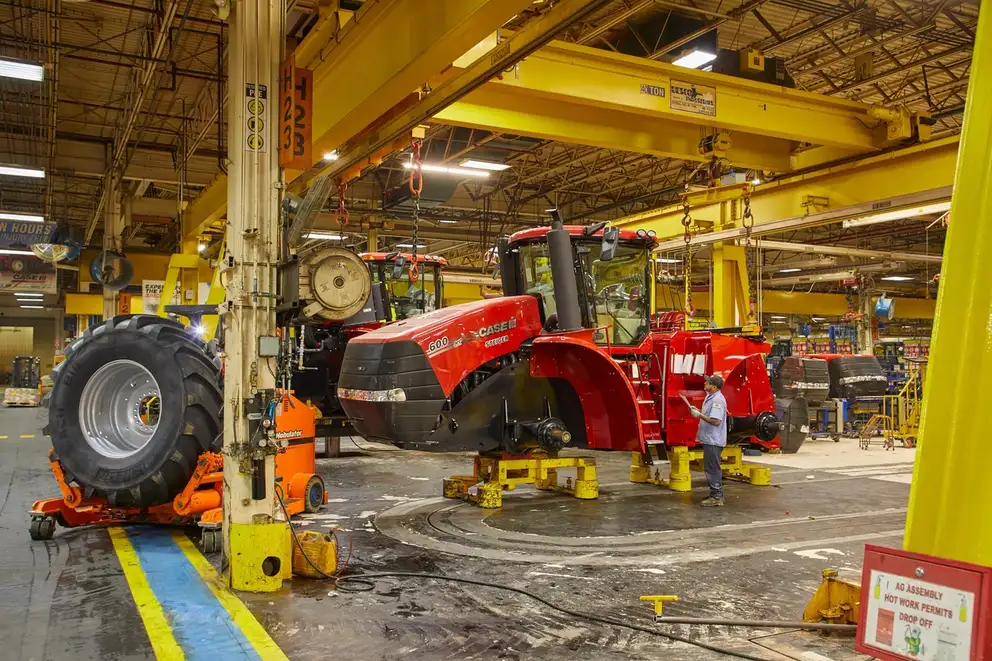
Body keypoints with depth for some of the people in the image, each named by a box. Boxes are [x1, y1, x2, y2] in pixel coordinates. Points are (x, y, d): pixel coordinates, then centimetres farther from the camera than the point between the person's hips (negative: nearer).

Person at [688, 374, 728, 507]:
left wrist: (699, 415, -20)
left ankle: (716, 497, 0)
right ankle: (717, 495, 26)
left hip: (713, 440, -11)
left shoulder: (717, 400, -19)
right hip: (709, 439, 11)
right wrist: (697, 411, 8)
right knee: (713, 468, 17)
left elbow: (716, 421, -26)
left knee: (712, 469, -5)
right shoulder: (710, 397, 13)